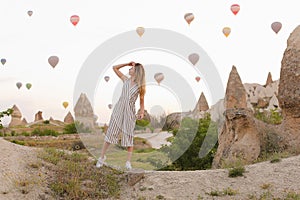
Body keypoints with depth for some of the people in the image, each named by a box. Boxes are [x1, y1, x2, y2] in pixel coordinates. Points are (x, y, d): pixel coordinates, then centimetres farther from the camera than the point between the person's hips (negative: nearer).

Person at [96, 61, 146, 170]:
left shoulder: (141, 86, 2)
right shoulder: (125, 80, 9)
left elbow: (141, 100, 8)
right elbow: (115, 68, 15)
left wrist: (141, 112, -5)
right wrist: (127, 63, 10)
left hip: (130, 111, -2)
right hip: (119, 108, 2)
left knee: (129, 135, 1)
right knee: (111, 132, 3)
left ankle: (128, 162, 6)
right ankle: (102, 157, 11)